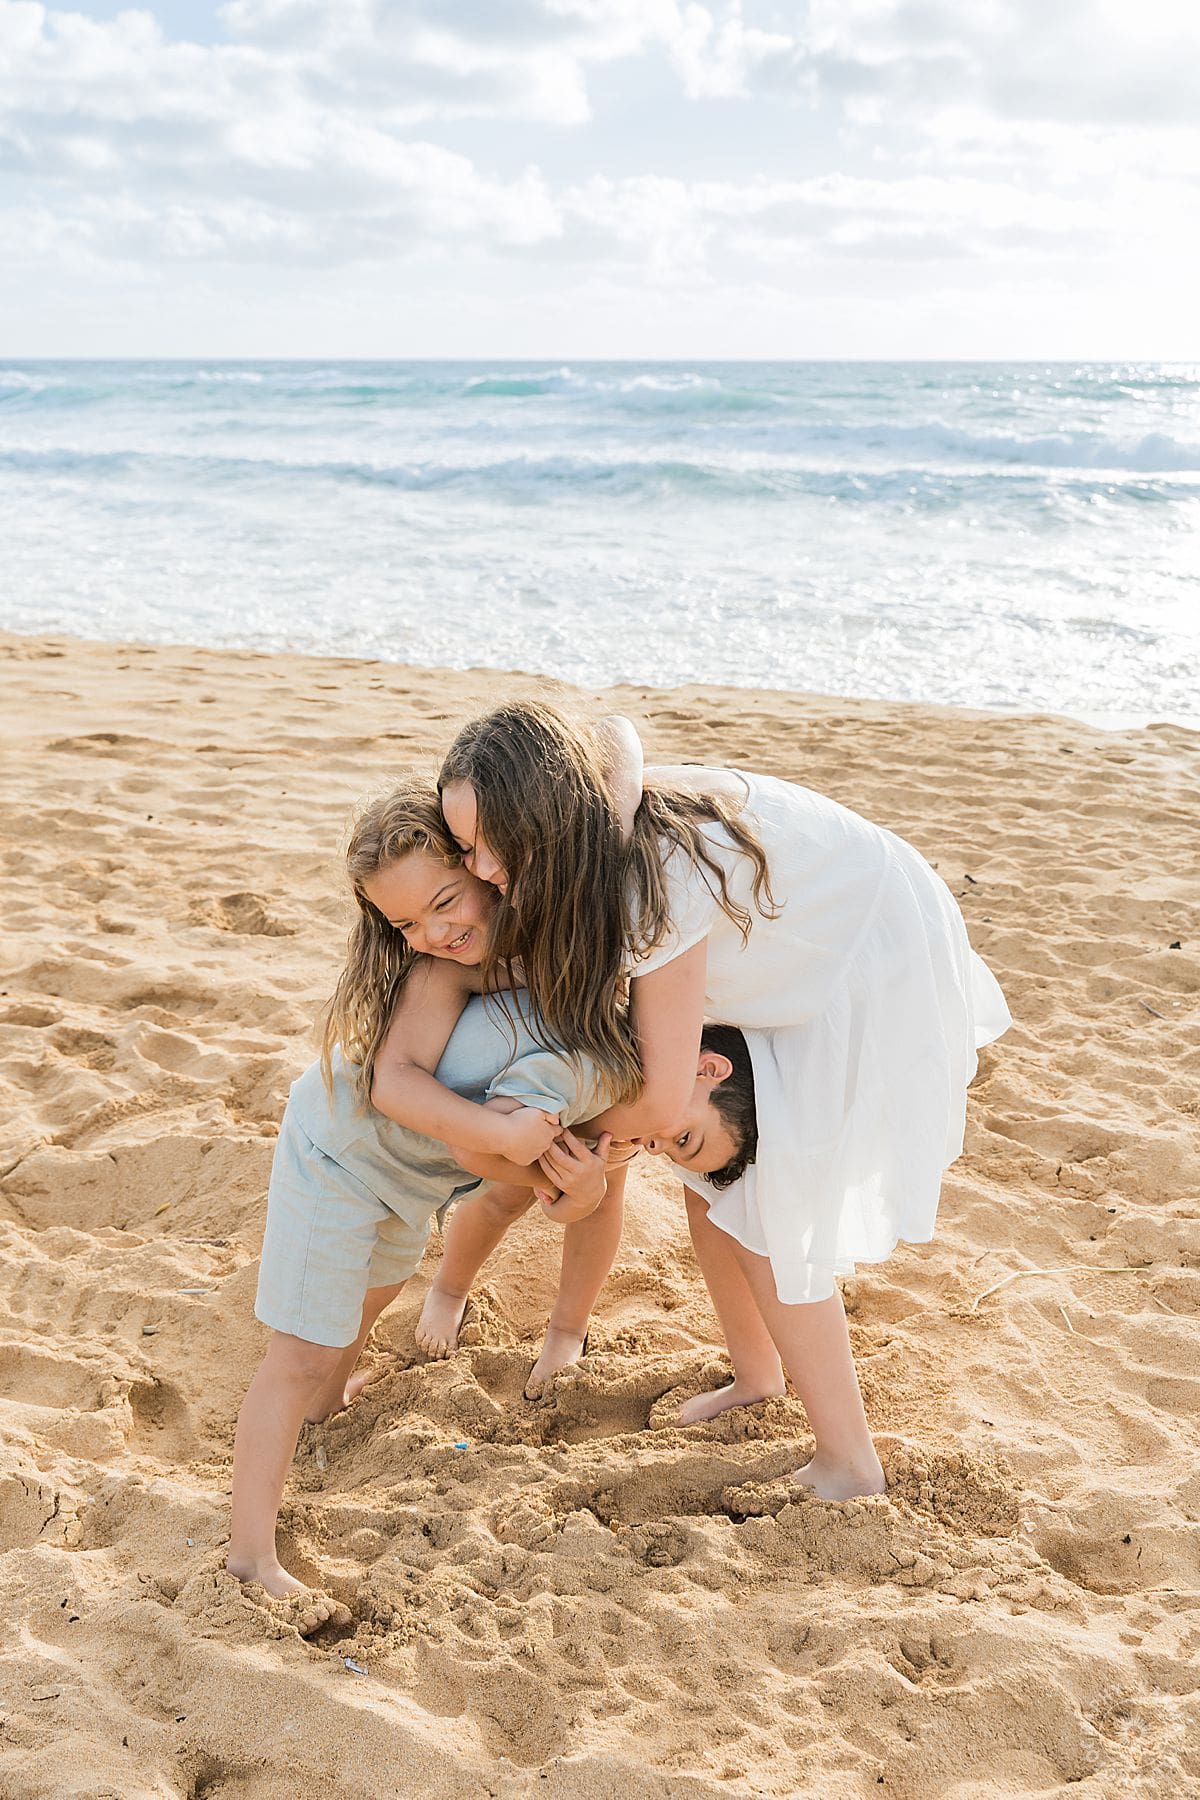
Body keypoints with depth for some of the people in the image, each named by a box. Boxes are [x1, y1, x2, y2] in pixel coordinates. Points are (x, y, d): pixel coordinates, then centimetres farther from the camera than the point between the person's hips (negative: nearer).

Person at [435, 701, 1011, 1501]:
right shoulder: (598, 841, -12)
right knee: (710, 1173, 9)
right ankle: (757, 1376, 32)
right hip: (801, 955, 8)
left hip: (877, 976, -8)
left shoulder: (661, 876, -37)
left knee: (768, 1221, -6)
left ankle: (850, 1464, 8)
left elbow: (661, 1105, -29)